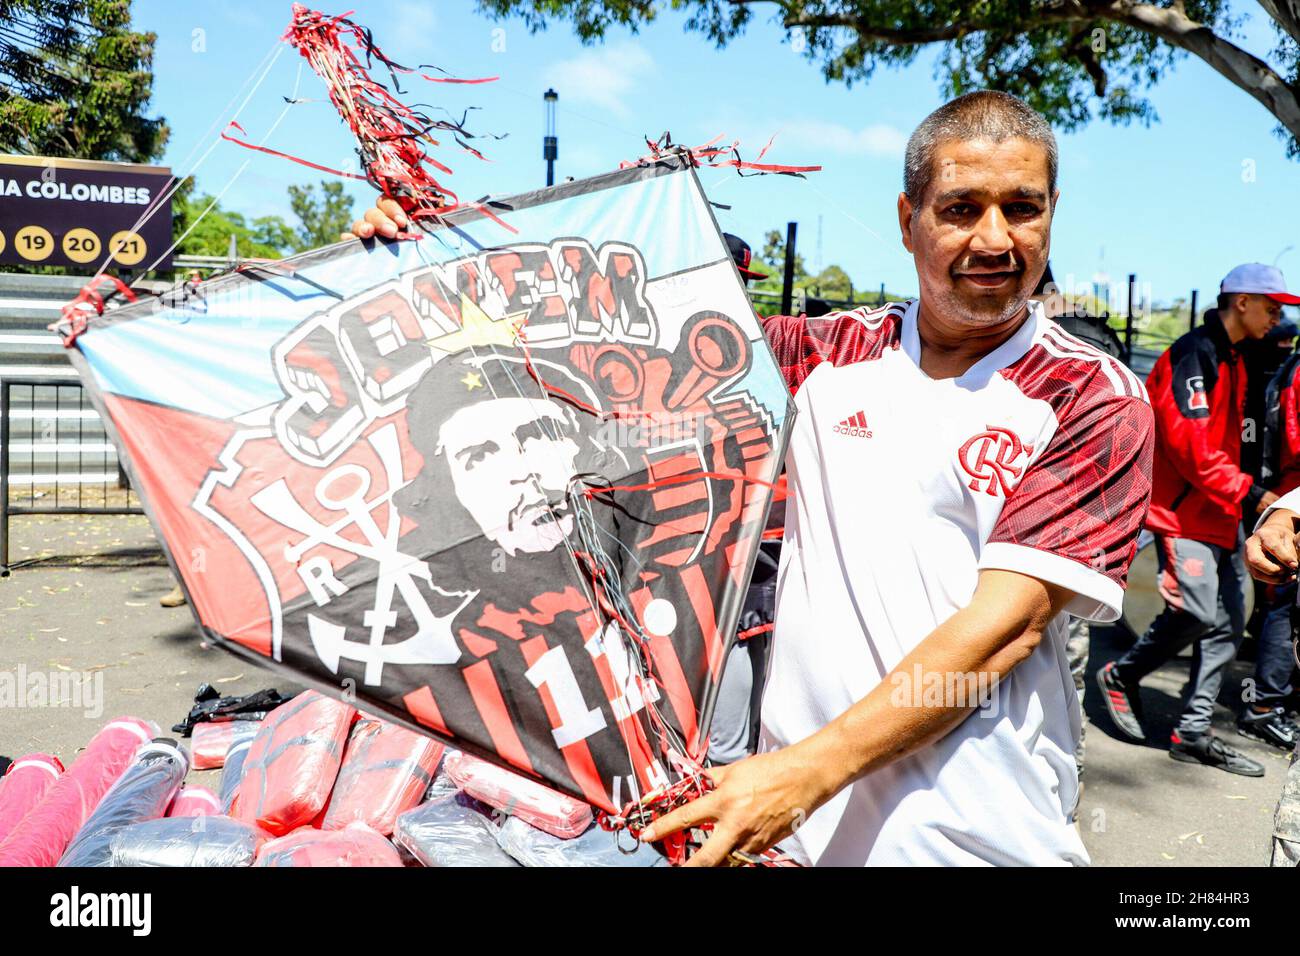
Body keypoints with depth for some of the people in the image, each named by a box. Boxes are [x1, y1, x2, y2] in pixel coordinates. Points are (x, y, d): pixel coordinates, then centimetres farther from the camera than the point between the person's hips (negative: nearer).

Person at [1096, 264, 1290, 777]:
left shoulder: (1231, 360, 18)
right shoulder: (1194, 354, -13)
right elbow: (1189, 442, -22)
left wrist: (1242, 495, 12)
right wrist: (1249, 492, -20)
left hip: (1219, 512, 10)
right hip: (1182, 508, -10)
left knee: (1228, 620, 7)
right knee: (1197, 610, -16)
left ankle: (1193, 731, 12)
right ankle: (1121, 675, 10)